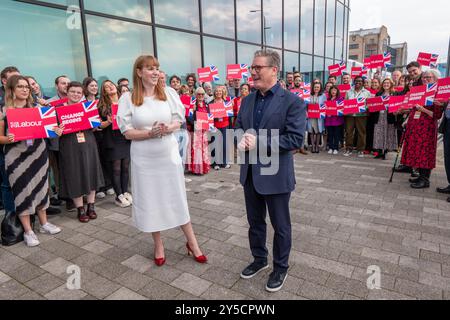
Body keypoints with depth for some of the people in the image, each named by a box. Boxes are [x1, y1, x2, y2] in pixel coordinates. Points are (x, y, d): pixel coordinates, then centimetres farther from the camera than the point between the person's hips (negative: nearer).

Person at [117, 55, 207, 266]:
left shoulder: (169, 93, 0)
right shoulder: (128, 98, -5)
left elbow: (178, 121, 3)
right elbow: (127, 132, -6)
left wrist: (168, 128, -19)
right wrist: (149, 133, -21)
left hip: (169, 155, 1)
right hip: (144, 159, -1)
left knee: (177, 199, 9)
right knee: (150, 201, 10)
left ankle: (192, 242, 25)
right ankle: (158, 245, 29)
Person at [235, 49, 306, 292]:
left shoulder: (292, 101, -12)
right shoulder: (247, 100, 7)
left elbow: (295, 138, -19)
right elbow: (238, 127, 13)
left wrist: (259, 143, -23)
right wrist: (241, 142, -11)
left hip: (276, 175, -6)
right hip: (250, 173, 6)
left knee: (280, 226, 13)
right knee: (255, 221, 20)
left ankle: (280, 268, 35)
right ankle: (259, 260, 43)